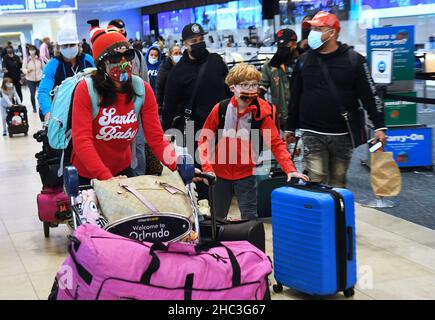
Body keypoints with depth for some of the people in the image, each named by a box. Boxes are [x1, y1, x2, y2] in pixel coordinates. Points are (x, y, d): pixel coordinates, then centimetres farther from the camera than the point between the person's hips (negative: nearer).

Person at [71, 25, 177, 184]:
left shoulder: (143, 89, -9)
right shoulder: (86, 89, -19)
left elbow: (156, 138, -13)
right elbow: (82, 140, -25)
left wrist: (180, 166, -31)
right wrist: (108, 178, -36)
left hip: (122, 170, 3)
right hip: (86, 174, -3)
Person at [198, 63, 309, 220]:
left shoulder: (261, 113, -9)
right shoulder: (220, 109, -7)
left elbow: (276, 142, -10)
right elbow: (204, 139, -2)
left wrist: (289, 169, -22)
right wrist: (207, 168, -11)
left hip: (246, 175, -1)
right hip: (220, 174, 1)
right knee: (217, 220, 13)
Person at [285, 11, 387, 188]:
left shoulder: (354, 60, -2)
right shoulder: (304, 60, 6)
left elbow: (370, 95, -1)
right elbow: (295, 97, 13)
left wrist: (379, 126, -7)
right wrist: (290, 128, 15)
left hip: (343, 135, -1)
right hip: (312, 135, 1)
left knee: (338, 183, 10)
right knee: (315, 182, -8)